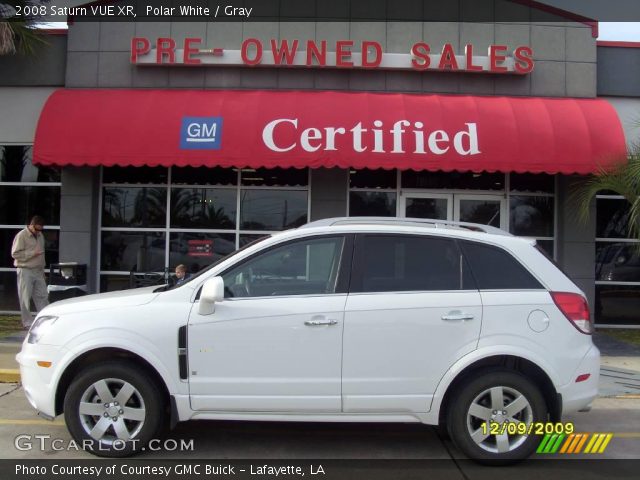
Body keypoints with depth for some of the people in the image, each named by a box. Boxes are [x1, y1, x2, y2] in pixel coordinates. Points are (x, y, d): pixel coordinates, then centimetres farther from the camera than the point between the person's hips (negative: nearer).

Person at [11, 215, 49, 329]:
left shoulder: (40, 235, 13)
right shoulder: (21, 236, -9)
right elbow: (15, 254, -13)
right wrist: (32, 253, -19)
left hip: (38, 271, 6)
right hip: (25, 271, -6)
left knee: (42, 296, 5)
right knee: (25, 298, 0)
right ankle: (27, 322, 7)